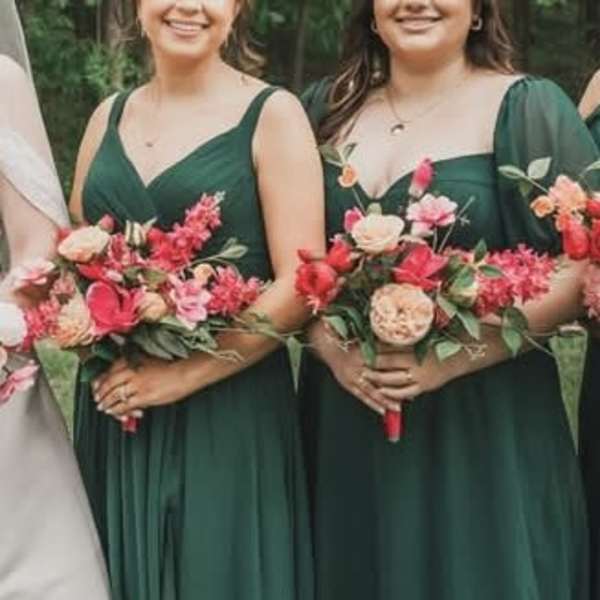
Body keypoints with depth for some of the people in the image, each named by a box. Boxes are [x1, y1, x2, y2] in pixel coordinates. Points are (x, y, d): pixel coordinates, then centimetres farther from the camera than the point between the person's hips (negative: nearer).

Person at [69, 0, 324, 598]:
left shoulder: (271, 115, -5)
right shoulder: (109, 116, 10)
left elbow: (301, 283, -12)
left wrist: (184, 374, -17)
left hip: (228, 412, -4)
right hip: (113, 406, 5)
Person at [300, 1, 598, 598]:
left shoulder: (528, 108, -3)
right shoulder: (327, 108, 10)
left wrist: (453, 357, -17)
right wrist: (328, 344, -8)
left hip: (483, 424, -3)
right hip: (340, 419, 4)